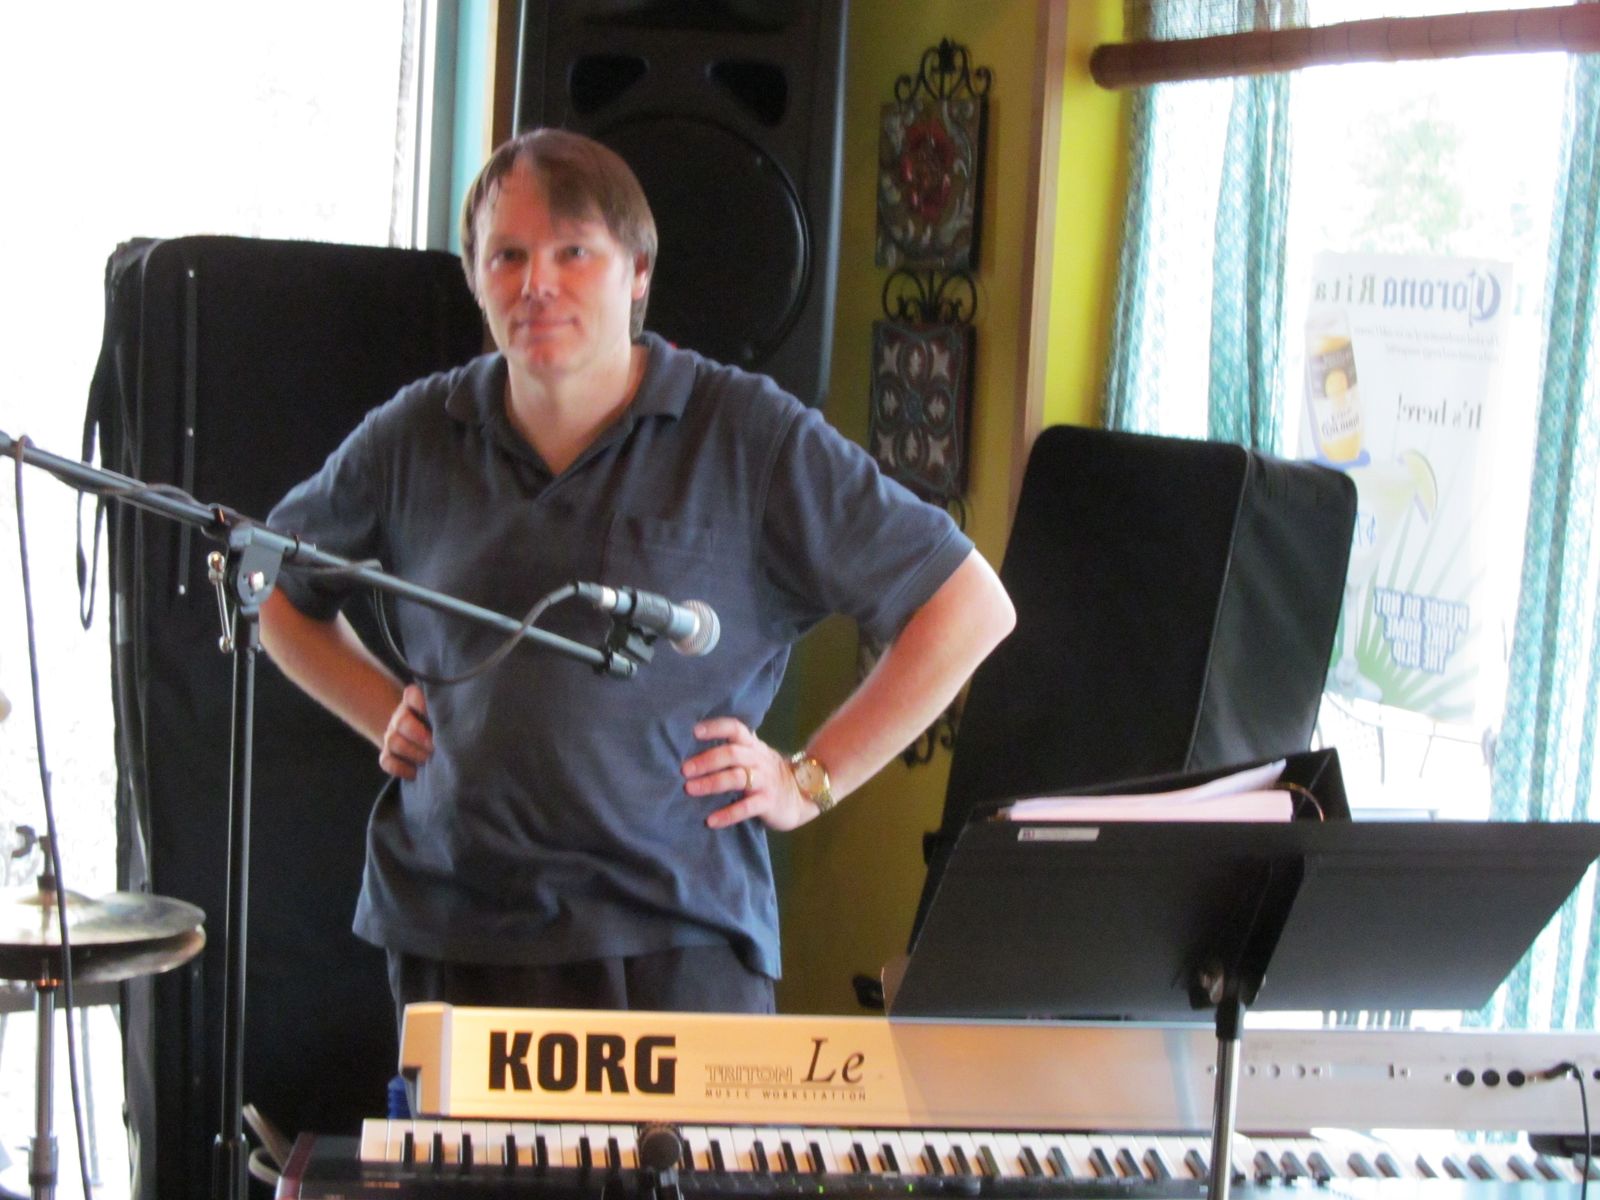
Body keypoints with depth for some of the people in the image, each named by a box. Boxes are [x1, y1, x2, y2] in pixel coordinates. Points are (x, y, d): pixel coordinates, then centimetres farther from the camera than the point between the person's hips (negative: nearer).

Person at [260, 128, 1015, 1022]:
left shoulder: (751, 438, -2)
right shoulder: (412, 440, 7)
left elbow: (970, 607, 0)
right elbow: (274, 586, 26)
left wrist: (811, 781, -1)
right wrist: (385, 713, 13)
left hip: (678, 941, -3)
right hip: (450, 937, 3)